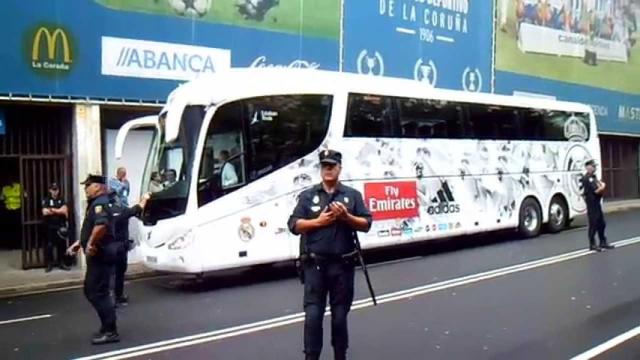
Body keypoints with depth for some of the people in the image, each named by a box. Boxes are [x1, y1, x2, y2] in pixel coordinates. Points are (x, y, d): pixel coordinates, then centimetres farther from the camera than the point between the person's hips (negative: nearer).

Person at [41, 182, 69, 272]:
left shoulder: (62, 200, 11)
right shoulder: (46, 200, 1)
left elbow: (65, 210, -2)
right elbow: (45, 212, -12)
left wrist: (52, 210, -10)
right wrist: (59, 211, -7)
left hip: (61, 226, 3)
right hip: (50, 226, -3)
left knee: (61, 245, 5)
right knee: (49, 245, -2)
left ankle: (61, 263, 13)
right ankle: (49, 264, 4)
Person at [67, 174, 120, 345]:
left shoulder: (100, 203, -16)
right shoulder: (96, 203, 18)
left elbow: (101, 225, -36)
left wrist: (91, 243, -25)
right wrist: (80, 243, 24)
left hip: (101, 254, -11)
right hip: (98, 254, 11)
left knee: (98, 293, -7)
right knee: (91, 291, 16)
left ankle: (110, 332, -1)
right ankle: (107, 326, 22)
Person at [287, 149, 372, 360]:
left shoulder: (352, 195, 8)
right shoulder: (308, 196, 6)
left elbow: (366, 224, 3)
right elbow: (294, 225, 0)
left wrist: (346, 217, -13)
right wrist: (318, 221, -12)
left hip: (342, 264, 1)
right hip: (315, 264, 0)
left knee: (340, 316, 9)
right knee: (313, 315, -4)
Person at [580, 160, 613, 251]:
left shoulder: (593, 177, 15)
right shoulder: (587, 179, -16)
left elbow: (602, 185, 16)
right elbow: (596, 191, -19)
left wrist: (601, 186, -7)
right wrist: (602, 186, 0)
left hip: (597, 203, 10)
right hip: (592, 204, -10)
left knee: (601, 223, 15)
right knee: (593, 224, -4)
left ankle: (603, 242, 25)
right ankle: (592, 245, 4)